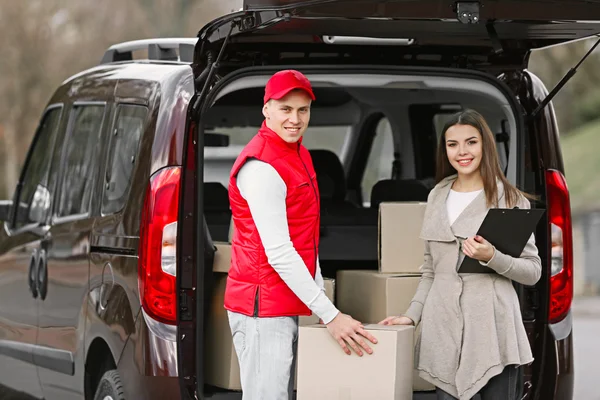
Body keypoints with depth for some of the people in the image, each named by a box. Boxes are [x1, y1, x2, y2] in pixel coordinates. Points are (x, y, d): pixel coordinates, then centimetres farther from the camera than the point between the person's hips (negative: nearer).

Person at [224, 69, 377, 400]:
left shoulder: (298, 155, 13)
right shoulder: (262, 166, -18)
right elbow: (278, 252, -22)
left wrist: (321, 294, 11)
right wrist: (330, 315, -22)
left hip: (291, 307, 10)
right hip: (264, 310, -10)